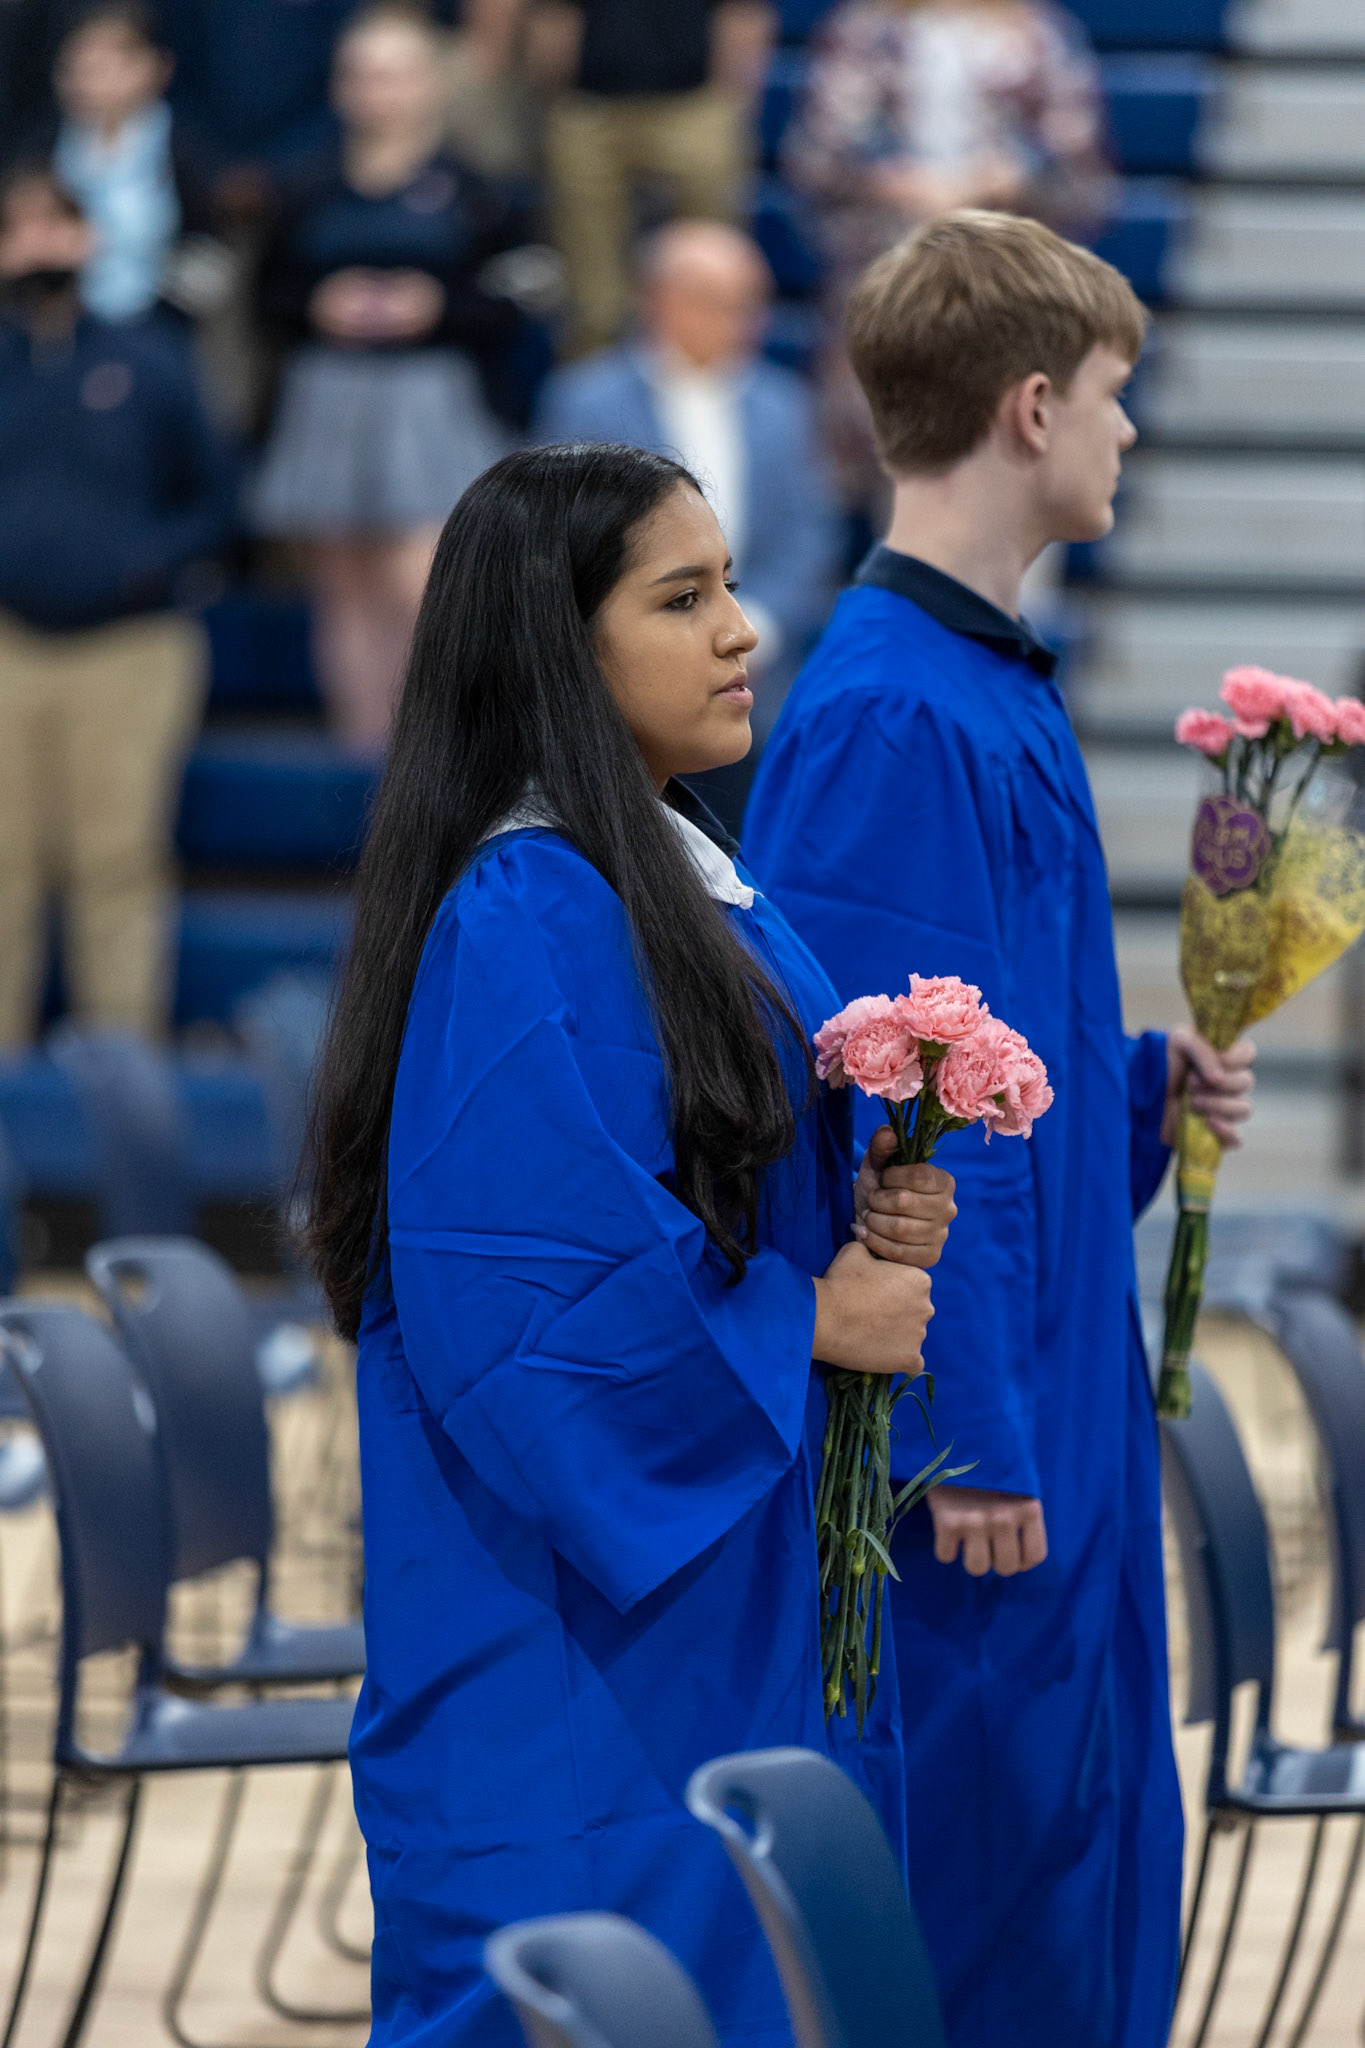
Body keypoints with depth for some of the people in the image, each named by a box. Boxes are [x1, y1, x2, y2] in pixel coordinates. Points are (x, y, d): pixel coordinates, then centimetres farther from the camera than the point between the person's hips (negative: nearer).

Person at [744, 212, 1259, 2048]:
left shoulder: (993, 689, 12)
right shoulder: (893, 722, -20)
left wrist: (1140, 1083, 5)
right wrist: (968, 1443, -22)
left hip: (1060, 1395, 10)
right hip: (970, 1431, -10)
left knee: (1091, 1855, 15)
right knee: (975, 1891, -1)